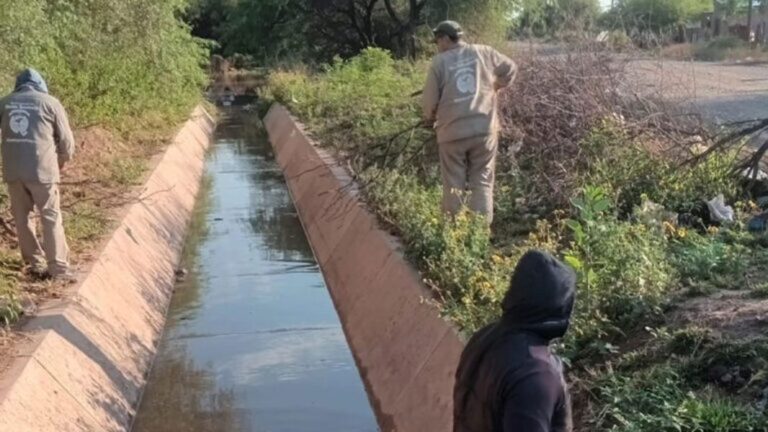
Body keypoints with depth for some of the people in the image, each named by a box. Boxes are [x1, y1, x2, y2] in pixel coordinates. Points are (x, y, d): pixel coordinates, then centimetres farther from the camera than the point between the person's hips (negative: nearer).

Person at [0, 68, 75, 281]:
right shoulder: (50, 102, 2)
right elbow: (66, 140, 4)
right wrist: (62, 162, 22)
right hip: (41, 169, -3)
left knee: (22, 216, 15)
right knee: (51, 218, 3)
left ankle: (36, 264, 19)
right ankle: (59, 269, 0)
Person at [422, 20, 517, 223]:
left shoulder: (440, 61, -3)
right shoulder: (483, 53, 5)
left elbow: (429, 100, 0)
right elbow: (510, 69, 18)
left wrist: (429, 119, 19)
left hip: (452, 132, -2)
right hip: (484, 128, 2)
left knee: (454, 186, 8)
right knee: (482, 183, 8)